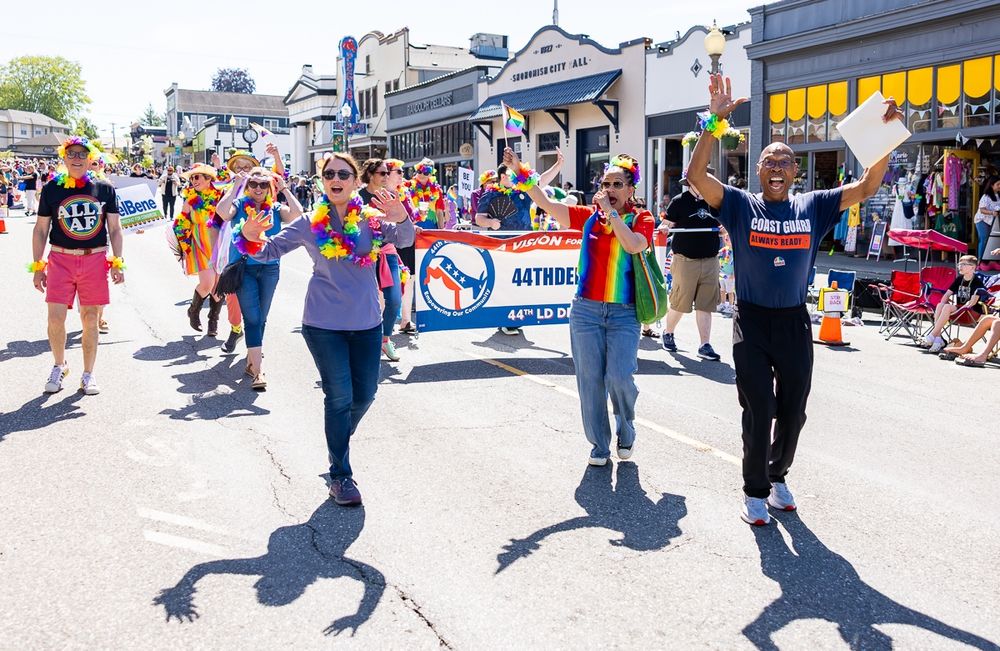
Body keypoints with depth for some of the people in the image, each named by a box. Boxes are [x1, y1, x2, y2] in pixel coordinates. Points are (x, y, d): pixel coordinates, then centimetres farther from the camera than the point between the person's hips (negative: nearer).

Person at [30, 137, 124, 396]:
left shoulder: (105, 189, 4)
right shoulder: (51, 189, 3)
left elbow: (115, 229, 7)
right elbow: (40, 230, 7)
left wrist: (117, 263, 0)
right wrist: (37, 266, 3)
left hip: (95, 260, 0)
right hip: (60, 260, 0)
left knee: (90, 320, 5)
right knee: (55, 319, -4)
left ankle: (88, 374, 19)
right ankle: (59, 365, 22)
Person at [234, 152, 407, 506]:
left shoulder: (372, 218, 0)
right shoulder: (309, 223, 0)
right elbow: (269, 249, 1)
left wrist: (402, 219, -36)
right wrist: (251, 238, -21)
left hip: (366, 322, 2)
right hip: (323, 324, -2)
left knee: (365, 394, 11)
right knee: (339, 396, -4)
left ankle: (338, 441, 42)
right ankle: (340, 474, 10)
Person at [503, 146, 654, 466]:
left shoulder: (642, 219, 2)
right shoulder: (589, 215, 7)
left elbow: (633, 245, -19)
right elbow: (547, 204, 2)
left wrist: (611, 212, -13)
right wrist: (520, 172, -6)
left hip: (624, 313, -2)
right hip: (586, 310, 3)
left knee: (619, 377, -11)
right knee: (590, 379, 4)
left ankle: (626, 432, 18)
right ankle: (599, 445, 20)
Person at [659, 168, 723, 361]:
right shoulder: (679, 201, -1)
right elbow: (668, 224, 1)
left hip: (710, 260, 4)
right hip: (686, 260, -4)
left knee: (705, 305, 2)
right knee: (679, 303, 1)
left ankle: (705, 345, 6)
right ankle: (668, 333, 26)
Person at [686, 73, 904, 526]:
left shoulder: (813, 207, 3)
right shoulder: (741, 205, -5)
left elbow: (867, 186, -2)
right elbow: (696, 175, -17)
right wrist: (715, 122, -26)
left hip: (794, 322, 3)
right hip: (752, 322, -3)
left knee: (793, 411, 14)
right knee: (759, 412, 1)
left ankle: (777, 475, 38)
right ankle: (755, 491, 20)